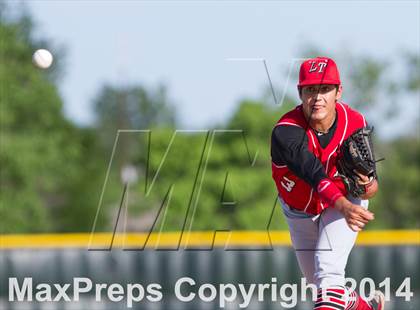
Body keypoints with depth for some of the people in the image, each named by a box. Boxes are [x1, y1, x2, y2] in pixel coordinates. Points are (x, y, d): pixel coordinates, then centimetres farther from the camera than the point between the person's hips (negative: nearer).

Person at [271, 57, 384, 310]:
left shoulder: (355, 123, -25)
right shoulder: (286, 132, -35)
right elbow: (314, 175, -50)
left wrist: (371, 186, -43)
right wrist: (344, 206, -67)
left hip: (347, 200, -1)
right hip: (300, 211, 1)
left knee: (328, 270, -22)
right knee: (316, 277, 17)